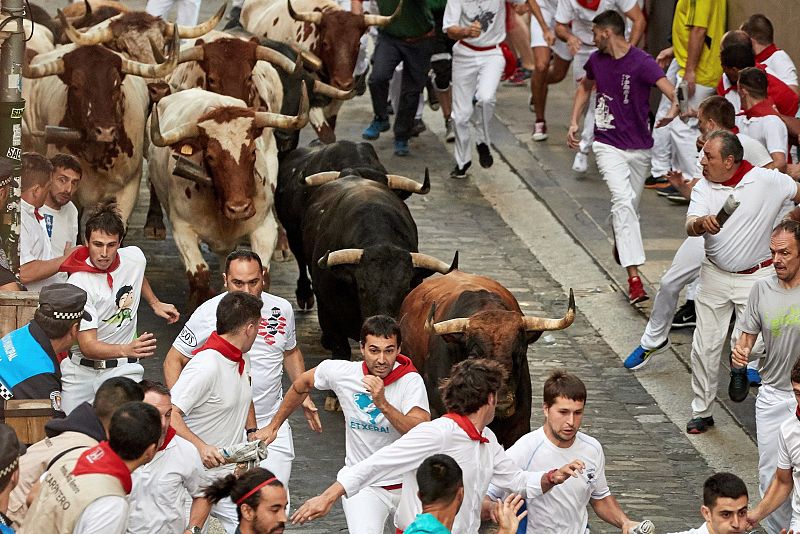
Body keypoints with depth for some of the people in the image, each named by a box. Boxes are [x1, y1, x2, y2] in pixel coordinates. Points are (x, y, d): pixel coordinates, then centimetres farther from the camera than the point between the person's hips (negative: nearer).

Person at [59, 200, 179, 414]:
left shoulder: (135, 257, -2)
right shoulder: (78, 285, -19)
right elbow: (87, 345, -26)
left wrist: (155, 303, 22)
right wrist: (127, 350, -41)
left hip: (122, 369, 3)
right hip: (80, 370, -3)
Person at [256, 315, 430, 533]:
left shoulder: (411, 381, -16)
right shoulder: (340, 372, -9)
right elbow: (301, 385, 12)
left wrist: (383, 404, -39)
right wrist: (273, 426, 18)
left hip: (406, 484, 0)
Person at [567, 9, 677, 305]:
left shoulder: (642, 63, -14)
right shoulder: (597, 60, 2)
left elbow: (672, 92, -28)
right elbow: (585, 86, 24)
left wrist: (673, 110, -50)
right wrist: (574, 122, 15)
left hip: (640, 147, -1)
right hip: (608, 144, 1)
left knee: (629, 208, 13)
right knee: (623, 201, -20)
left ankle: (620, 245, 50)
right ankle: (633, 277, -28)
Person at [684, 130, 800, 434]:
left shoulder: (767, 181, -11)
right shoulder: (704, 188, -4)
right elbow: (690, 227, -20)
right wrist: (702, 223, -40)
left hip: (756, 277, -3)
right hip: (715, 275, 3)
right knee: (705, 347, 6)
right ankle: (702, 412, 19)